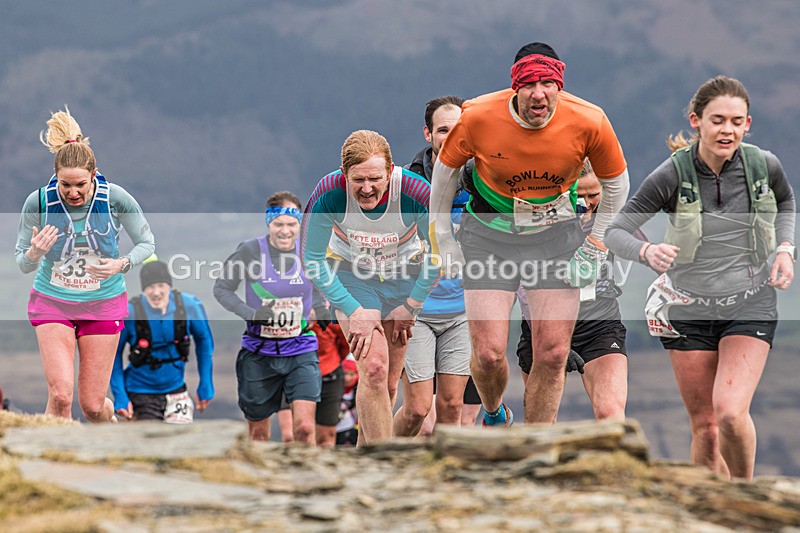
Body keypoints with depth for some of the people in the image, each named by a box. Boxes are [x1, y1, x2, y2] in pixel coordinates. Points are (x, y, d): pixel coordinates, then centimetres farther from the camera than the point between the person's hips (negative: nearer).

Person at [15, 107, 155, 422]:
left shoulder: (115, 198, -16)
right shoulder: (38, 202, -15)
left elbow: (147, 243, -2)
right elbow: (22, 263, -5)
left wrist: (121, 264, -21)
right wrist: (34, 253, -28)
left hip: (104, 304, 0)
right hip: (52, 302, 0)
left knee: (92, 406, 4)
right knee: (60, 394, -19)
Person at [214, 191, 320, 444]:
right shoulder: (251, 250, -11)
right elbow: (221, 289, -3)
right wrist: (252, 314, -16)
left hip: (301, 351, 0)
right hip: (259, 353, 0)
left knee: (304, 428, -15)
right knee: (258, 432, 11)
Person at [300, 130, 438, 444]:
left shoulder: (417, 193, -30)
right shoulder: (329, 195, -30)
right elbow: (312, 260, -15)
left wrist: (411, 306, -6)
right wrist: (353, 311, -18)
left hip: (404, 276, 2)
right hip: (350, 275, -1)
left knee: (389, 382, 4)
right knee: (374, 368, -19)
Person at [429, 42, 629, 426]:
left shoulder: (589, 122, -18)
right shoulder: (478, 117, -20)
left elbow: (616, 182, 1)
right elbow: (446, 167, 1)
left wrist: (595, 246, 1)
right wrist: (442, 238, 4)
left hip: (556, 234, 1)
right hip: (488, 234, -1)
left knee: (553, 355, -5)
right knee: (488, 353, -8)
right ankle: (494, 415, 26)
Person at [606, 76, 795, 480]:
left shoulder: (764, 166, -9)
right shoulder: (673, 175, -15)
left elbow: (785, 204, 15)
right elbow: (615, 231, -11)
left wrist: (785, 248, -2)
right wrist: (647, 251, -32)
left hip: (750, 306, 0)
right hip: (688, 308, 0)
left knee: (730, 412, -19)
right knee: (704, 427, 4)